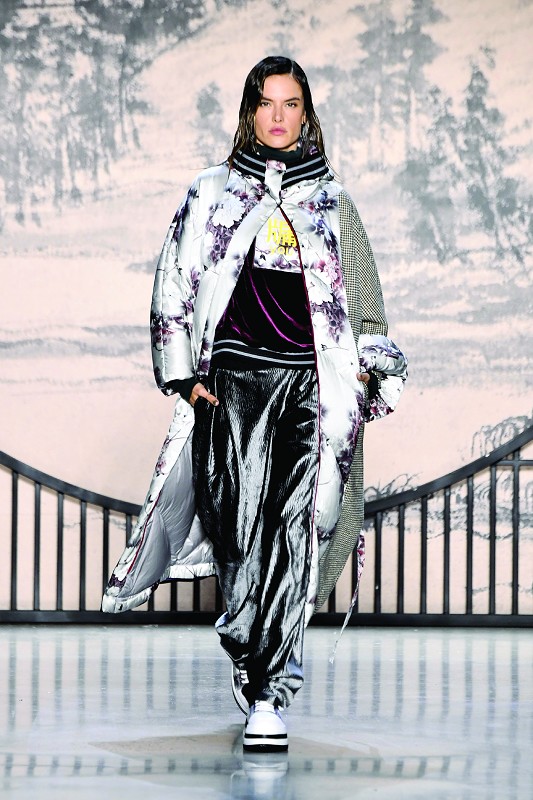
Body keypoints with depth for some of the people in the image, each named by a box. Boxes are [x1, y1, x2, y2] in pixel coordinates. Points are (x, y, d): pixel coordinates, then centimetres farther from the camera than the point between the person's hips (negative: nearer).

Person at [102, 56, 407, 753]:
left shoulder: (332, 201, 16)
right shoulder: (212, 194, 13)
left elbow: (364, 295, 20)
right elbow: (174, 286, 10)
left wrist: (370, 369, 8)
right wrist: (185, 374, 2)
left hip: (311, 382, 0)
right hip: (234, 380, 0)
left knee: (293, 530, -13)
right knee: (240, 528, -8)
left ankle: (264, 691, -13)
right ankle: (275, 667, 5)